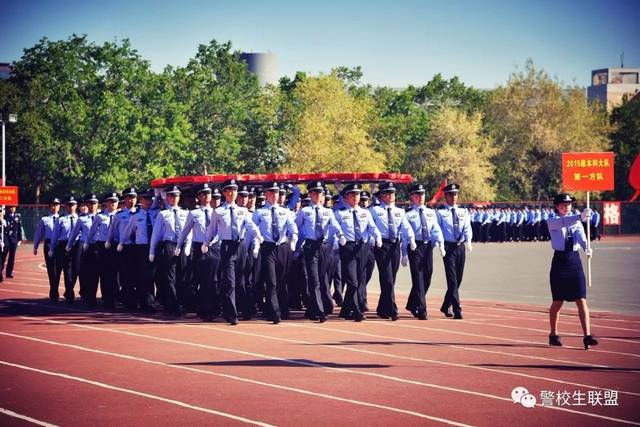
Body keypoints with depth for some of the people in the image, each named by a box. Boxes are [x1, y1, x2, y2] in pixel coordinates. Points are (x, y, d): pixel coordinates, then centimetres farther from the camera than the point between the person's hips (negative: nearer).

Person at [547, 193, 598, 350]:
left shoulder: (577, 222, 10)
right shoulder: (553, 222, -1)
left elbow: (581, 237, -8)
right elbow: (563, 222, -24)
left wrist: (586, 248, -30)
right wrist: (580, 217, -41)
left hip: (575, 260, 3)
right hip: (560, 261, -3)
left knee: (582, 300, -6)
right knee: (558, 302, 4)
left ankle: (587, 335, -9)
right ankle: (553, 335, 21)